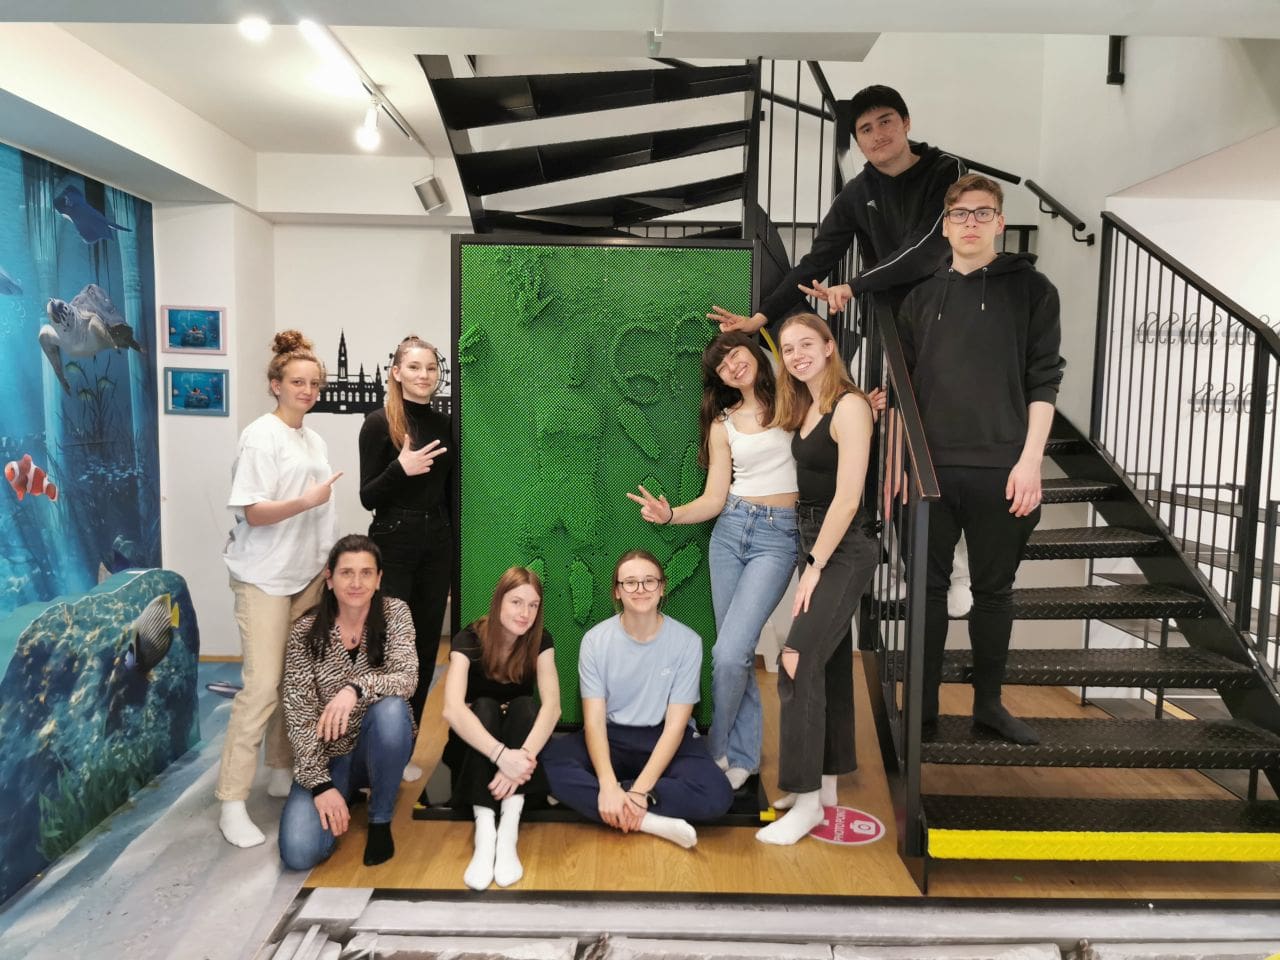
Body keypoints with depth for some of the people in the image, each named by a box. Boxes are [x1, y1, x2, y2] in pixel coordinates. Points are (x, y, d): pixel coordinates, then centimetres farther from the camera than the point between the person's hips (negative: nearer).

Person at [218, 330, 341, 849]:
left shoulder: (315, 440, 11)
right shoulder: (261, 436, -11)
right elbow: (254, 513, -16)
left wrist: (329, 565, 15)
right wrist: (305, 500, -31)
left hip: (308, 575, 7)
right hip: (264, 578, -7)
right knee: (262, 685, -9)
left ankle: (282, 771, 24)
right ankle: (232, 802, 0)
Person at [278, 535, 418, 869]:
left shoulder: (394, 613, -9)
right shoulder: (305, 633, -11)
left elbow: (406, 679, -23)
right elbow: (298, 715, -12)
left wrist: (356, 688, -41)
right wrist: (320, 784, -20)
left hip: (381, 746, 0)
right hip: (328, 754, 0)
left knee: (390, 708, -35)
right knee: (299, 852, -21)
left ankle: (380, 821, -10)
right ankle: (345, 794, 14)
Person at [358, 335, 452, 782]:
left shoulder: (444, 423, 8)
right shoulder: (379, 423, -6)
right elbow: (368, 497, -7)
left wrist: (455, 554, 13)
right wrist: (401, 468, -25)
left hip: (437, 545, 5)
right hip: (393, 546, -5)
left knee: (425, 646, 9)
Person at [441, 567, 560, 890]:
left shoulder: (540, 641, -13)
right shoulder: (470, 640, -20)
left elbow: (552, 704, -27)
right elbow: (452, 709, -36)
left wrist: (523, 754, -45)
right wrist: (501, 754, -50)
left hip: (517, 733, 2)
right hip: (473, 747, -1)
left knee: (524, 705, -29)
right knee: (484, 707, -31)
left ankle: (508, 833, -38)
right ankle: (484, 834, -42)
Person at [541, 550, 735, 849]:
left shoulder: (687, 641, -12)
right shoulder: (595, 640, -9)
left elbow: (675, 725, -14)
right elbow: (594, 720, -13)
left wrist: (639, 789, -25)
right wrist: (608, 785, -29)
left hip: (665, 739, -1)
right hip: (611, 737, 1)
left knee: (717, 794, -30)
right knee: (548, 763, -28)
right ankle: (648, 821, -25)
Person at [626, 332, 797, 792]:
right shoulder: (722, 424, 9)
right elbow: (714, 500, 5)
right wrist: (669, 513, -10)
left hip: (778, 535, -3)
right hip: (730, 530, 3)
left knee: (729, 652, -13)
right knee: (736, 650, 6)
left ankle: (715, 750, 9)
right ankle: (743, 755, 22)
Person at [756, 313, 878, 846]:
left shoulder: (849, 406, -15)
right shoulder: (806, 408, 11)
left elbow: (847, 498, -20)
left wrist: (815, 568, -18)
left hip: (844, 548, -9)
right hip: (814, 542, 9)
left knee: (797, 662, -12)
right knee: (829, 662, 13)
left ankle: (808, 799, -2)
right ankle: (826, 782, 24)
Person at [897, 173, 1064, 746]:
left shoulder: (1030, 289, 4)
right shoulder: (922, 297, 11)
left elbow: (1043, 380, -1)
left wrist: (1030, 459, -9)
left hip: (1000, 470, -2)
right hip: (929, 466, 2)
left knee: (994, 589, 9)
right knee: (929, 587, 6)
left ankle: (988, 704, 25)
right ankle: (924, 708, 17)